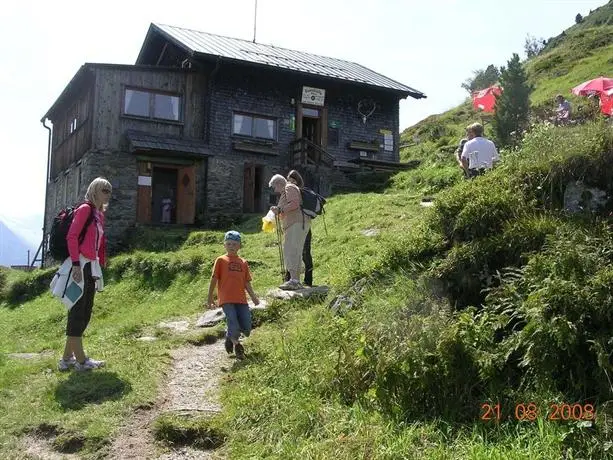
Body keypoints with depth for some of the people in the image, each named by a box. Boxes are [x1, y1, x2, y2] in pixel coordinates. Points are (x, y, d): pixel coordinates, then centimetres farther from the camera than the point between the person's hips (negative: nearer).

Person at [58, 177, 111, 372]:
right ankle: (81, 359, 3)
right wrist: (76, 264, -23)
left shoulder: (99, 213, 18)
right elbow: (72, 236, -16)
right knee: (78, 312, -3)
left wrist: (100, 266, 17)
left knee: (84, 313, 12)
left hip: (91, 267, 10)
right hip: (81, 266, -10)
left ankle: (67, 358, 20)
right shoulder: (85, 209, -7)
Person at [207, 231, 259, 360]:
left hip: (241, 300, 4)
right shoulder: (221, 260, 4)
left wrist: (253, 296, 2)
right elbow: (214, 279, 4)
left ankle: (230, 337, 30)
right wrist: (210, 298, 2)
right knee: (234, 328, -14)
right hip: (227, 300, -4)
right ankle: (237, 345, 17)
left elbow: (246, 282, 15)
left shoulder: (243, 262, 15)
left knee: (247, 330, 0)